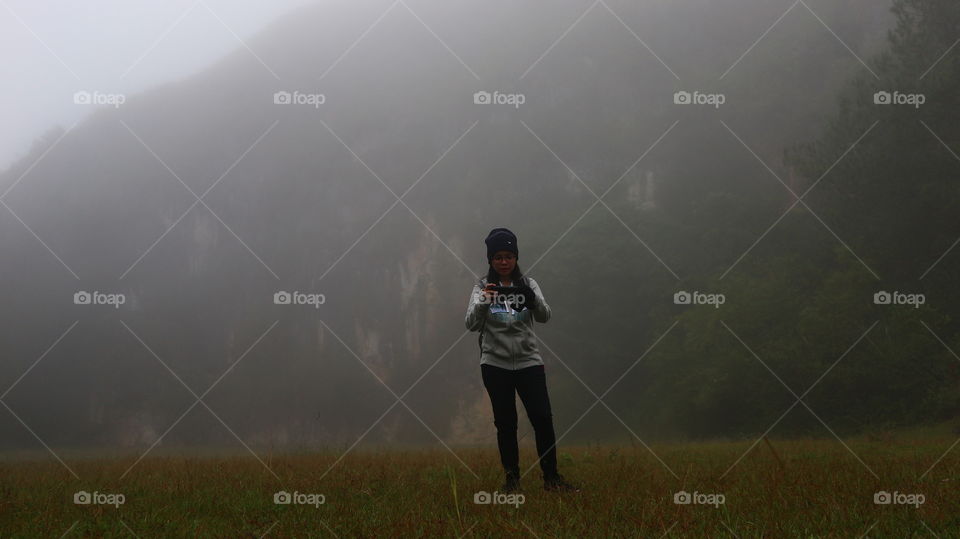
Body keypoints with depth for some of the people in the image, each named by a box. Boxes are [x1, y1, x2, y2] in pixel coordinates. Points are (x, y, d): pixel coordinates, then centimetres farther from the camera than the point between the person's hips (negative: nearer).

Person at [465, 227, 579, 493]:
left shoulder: (528, 285, 4)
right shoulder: (482, 287, 2)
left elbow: (544, 316, -11)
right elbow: (472, 324, -10)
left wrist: (533, 300, -33)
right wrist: (483, 302, -30)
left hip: (529, 361, 0)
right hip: (495, 364, 0)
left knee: (543, 417, -8)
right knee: (505, 423, 3)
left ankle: (551, 477, 1)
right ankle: (512, 478, 12)